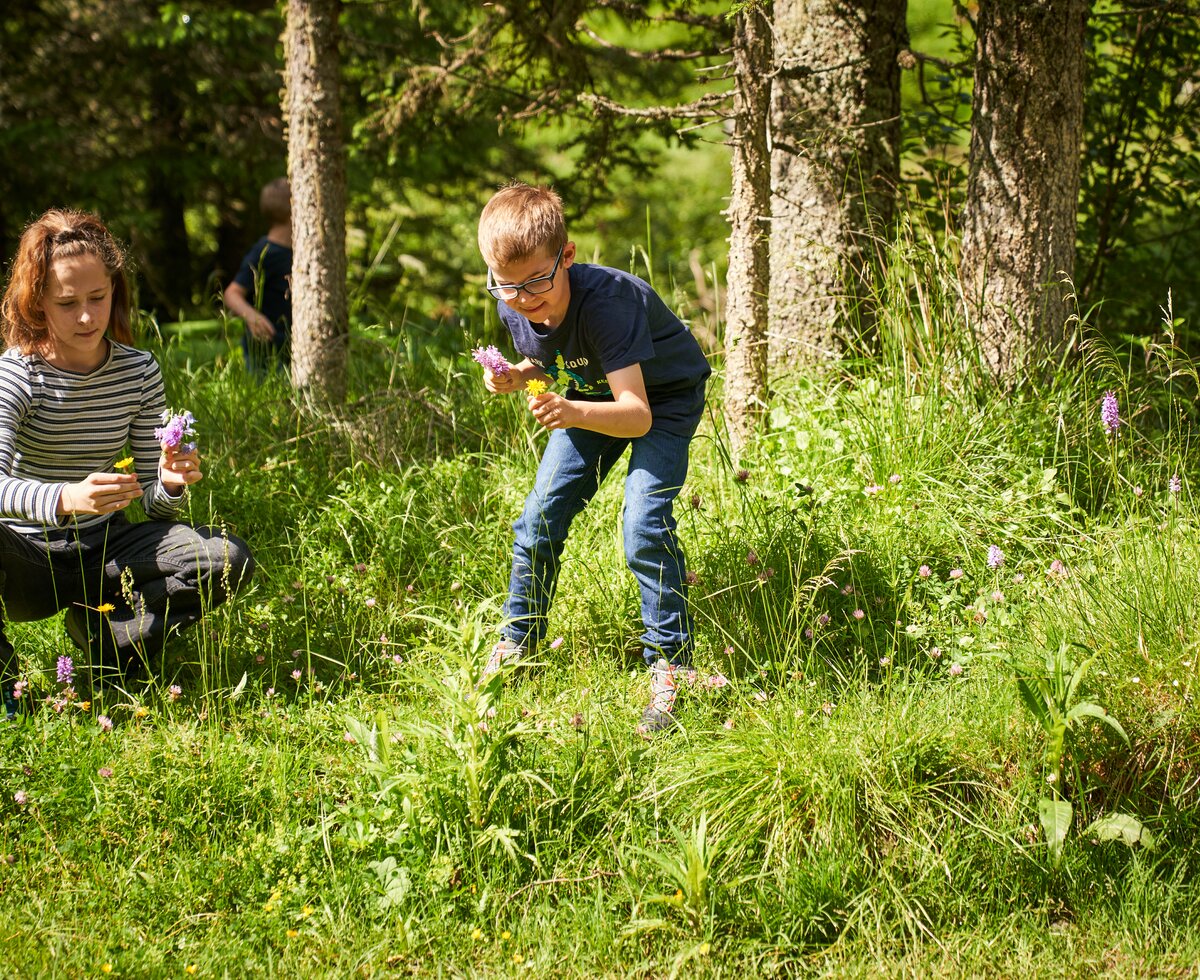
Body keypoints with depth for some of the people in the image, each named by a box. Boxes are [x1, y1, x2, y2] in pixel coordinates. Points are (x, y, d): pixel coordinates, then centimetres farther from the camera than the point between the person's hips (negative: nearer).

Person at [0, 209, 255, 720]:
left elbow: (152, 505, 0)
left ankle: (103, 631, -4)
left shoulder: (139, 371, -2)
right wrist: (65, 499, -48)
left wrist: (170, 484, -25)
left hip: (103, 552, 4)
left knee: (228, 559, -20)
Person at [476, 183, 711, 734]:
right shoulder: (514, 306, -20)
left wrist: (573, 413, -63)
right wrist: (516, 378, -20)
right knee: (539, 518, 2)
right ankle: (516, 646, 22)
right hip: (592, 394, 6)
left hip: (664, 397, -6)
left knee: (645, 528, -22)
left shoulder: (606, 301, -40)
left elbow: (638, 415, -45)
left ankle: (670, 667, -10)